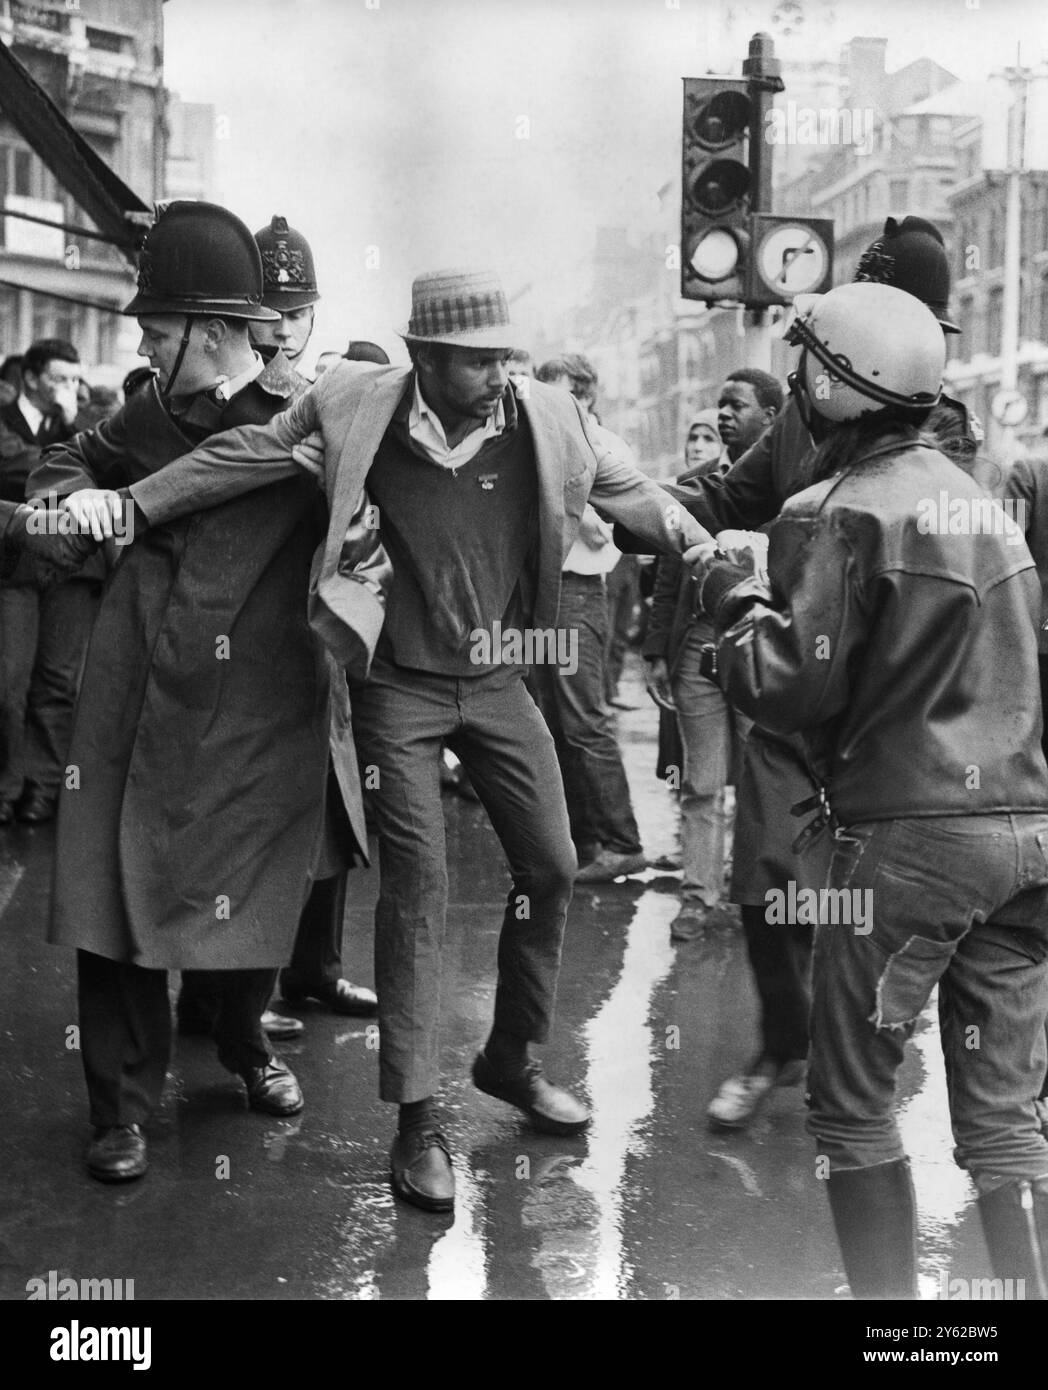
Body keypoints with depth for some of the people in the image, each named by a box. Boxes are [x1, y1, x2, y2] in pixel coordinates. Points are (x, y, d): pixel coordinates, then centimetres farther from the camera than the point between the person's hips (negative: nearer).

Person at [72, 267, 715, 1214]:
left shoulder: (548, 418, -7)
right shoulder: (354, 408, -12)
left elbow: (630, 492, 6)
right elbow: (240, 458, -5)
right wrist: (125, 506, -6)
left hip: (499, 680, 3)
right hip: (400, 685, -3)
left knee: (550, 869, 7)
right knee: (417, 888, -4)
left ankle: (514, 1057, 30)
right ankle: (417, 1118, 6)